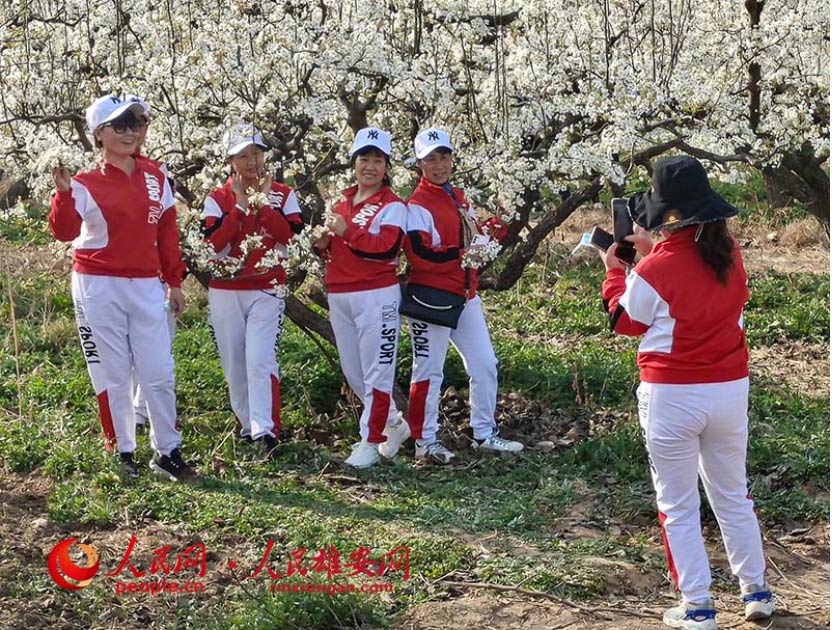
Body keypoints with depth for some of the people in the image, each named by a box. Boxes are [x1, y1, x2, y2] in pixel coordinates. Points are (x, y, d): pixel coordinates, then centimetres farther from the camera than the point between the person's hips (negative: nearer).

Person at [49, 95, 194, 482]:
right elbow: (64, 232, -19)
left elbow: (167, 232, 14)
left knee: (159, 374, 2)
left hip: (146, 287, 3)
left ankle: (167, 452, 11)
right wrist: (64, 192, -35)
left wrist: (174, 282, 14)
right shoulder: (86, 184, -5)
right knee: (113, 375, 4)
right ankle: (122, 454, 14)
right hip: (99, 288, -3)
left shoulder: (155, 177, 7)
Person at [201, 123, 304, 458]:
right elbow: (213, 245, -10)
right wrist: (240, 207, -13)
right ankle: (247, 426, 22)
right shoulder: (217, 198, 3)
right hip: (225, 292, 2)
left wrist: (264, 204, -14)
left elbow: (294, 239, -10)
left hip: (266, 290, -2)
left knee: (260, 360, -15)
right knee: (234, 365, 7)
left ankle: (265, 431, -16)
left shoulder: (282, 194, 4)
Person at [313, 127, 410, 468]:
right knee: (353, 373, 14)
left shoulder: (392, 205, -5)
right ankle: (394, 424, 31)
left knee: (376, 373, -4)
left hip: (376, 296, -8)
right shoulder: (342, 202, 16)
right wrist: (324, 244, 4)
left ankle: (370, 441, 4)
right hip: (339, 296, 8)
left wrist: (348, 231, -23)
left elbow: (387, 248, -20)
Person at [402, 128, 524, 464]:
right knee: (429, 371, 1)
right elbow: (420, 254, -21)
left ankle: (485, 434, 23)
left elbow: (473, 238, 19)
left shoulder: (459, 198, 14)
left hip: (465, 295, 8)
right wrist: (462, 254, -24)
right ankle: (425, 441, 12)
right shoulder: (417, 205, -12)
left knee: (485, 364, 11)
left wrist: (495, 225, 0)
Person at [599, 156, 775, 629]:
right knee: (733, 495, 22)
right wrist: (653, 251, 17)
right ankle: (757, 592, 29)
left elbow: (626, 321, 0)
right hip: (731, 389, 5)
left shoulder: (656, 270, -18)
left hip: (672, 396, -5)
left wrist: (615, 270, 14)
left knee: (679, 507, 9)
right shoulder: (730, 252, -2)